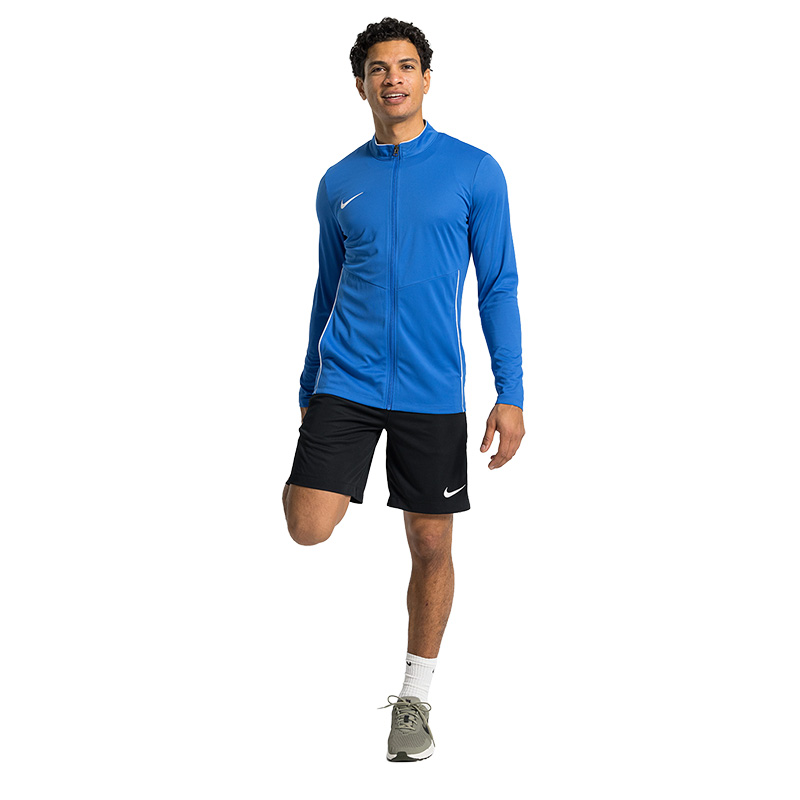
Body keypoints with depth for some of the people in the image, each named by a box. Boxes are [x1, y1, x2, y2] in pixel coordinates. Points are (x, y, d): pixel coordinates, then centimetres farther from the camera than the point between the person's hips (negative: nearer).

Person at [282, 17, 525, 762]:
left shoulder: (474, 171, 1)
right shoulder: (339, 183, 8)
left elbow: (499, 286, 1)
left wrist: (511, 394, -5)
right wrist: (307, 390, 18)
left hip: (433, 393, -1)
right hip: (344, 385, 1)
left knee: (431, 545, 5)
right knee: (308, 530, -15)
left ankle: (414, 700, 22)